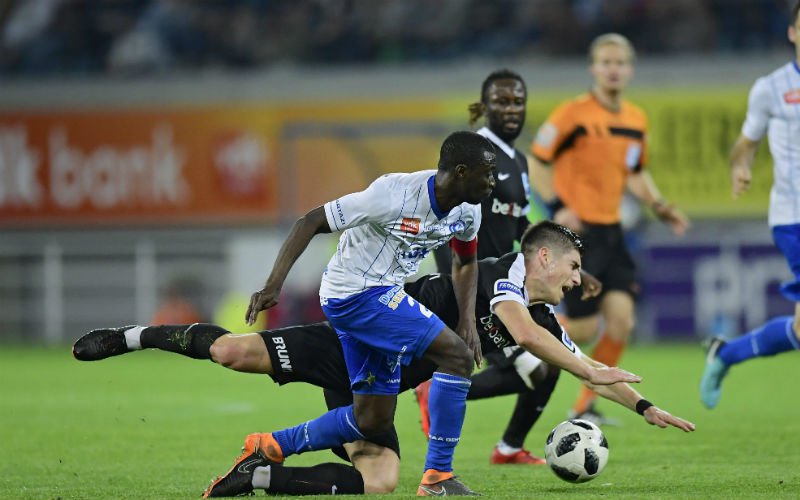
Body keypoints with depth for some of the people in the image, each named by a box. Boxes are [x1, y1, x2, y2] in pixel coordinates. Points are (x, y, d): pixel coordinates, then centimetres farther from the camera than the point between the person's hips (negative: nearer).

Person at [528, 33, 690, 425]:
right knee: (584, 329, -9)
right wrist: (557, 207, -19)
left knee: (621, 321, -6)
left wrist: (661, 208, 9)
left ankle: (585, 407, 7)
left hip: (610, 233, 6)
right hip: (576, 231, -6)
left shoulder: (636, 120, 10)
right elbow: (535, 163, -7)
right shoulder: (574, 114, -11)